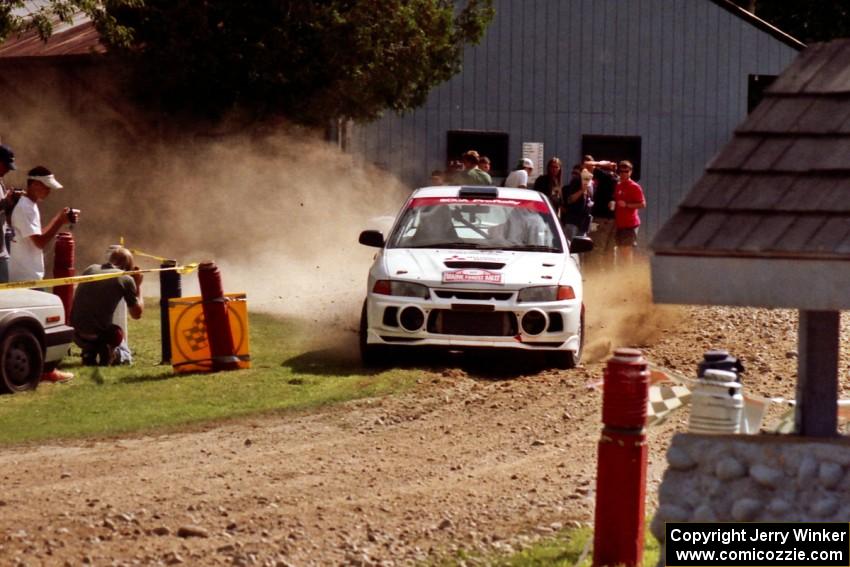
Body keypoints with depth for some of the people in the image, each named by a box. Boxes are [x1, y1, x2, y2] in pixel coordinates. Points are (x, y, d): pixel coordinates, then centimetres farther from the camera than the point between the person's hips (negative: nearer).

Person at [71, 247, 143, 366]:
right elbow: (137, 314, 8)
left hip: (76, 332, 5)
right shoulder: (126, 279, -3)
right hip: (98, 333, -5)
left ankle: (89, 353, 15)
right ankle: (107, 350, -5)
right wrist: (138, 285, 18)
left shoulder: (91, 269, 11)